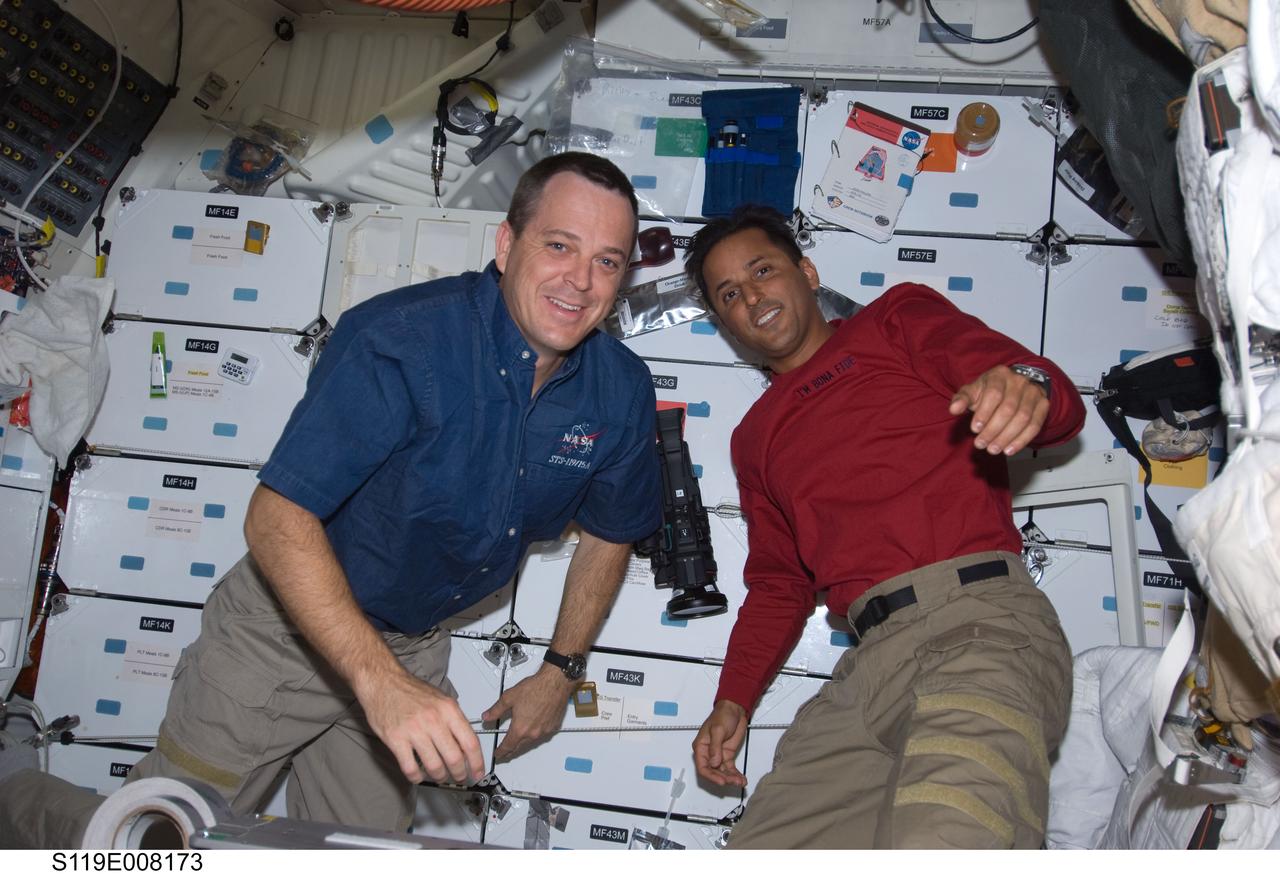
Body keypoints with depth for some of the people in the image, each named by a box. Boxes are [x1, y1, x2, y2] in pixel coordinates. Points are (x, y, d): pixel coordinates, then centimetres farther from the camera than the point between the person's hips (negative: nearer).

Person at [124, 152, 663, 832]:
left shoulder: (621, 391, -10)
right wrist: (380, 681, -41)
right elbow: (277, 518, -32)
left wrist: (561, 672, 8)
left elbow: (608, 534, 8)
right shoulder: (400, 340, -27)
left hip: (415, 648, 5)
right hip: (290, 626, -4)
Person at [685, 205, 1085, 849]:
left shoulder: (900, 315, 17)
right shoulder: (756, 438, 30)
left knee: (937, 843, -31)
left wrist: (1027, 386, -21)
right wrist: (734, 700, 16)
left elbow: (1060, 406, 5)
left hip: (980, 624, -5)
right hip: (870, 661, 6)